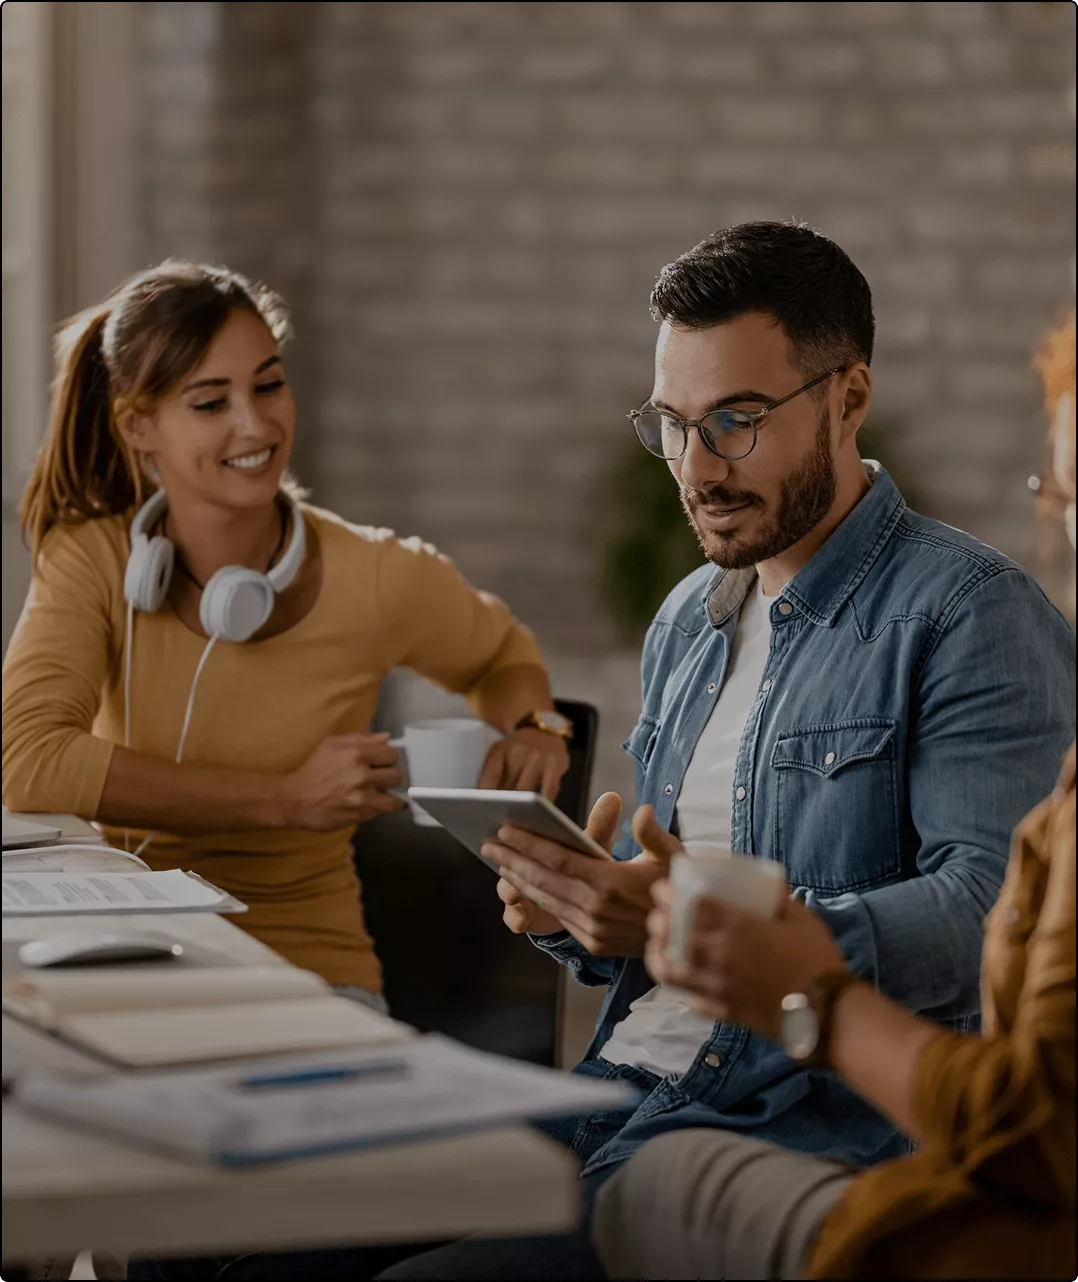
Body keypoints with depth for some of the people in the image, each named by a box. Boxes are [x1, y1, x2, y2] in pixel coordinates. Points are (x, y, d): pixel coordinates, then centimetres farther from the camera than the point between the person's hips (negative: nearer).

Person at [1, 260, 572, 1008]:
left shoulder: (379, 579, -7)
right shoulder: (89, 560, -7)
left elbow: (503, 655, 16)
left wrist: (530, 726, -8)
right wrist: (287, 799, -23)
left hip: (306, 967, 0)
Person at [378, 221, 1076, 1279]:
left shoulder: (971, 615, -6)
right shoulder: (687, 621, 20)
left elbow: (989, 905, -19)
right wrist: (574, 916, 3)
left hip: (805, 1135, -7)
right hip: (612, 1102, 7)